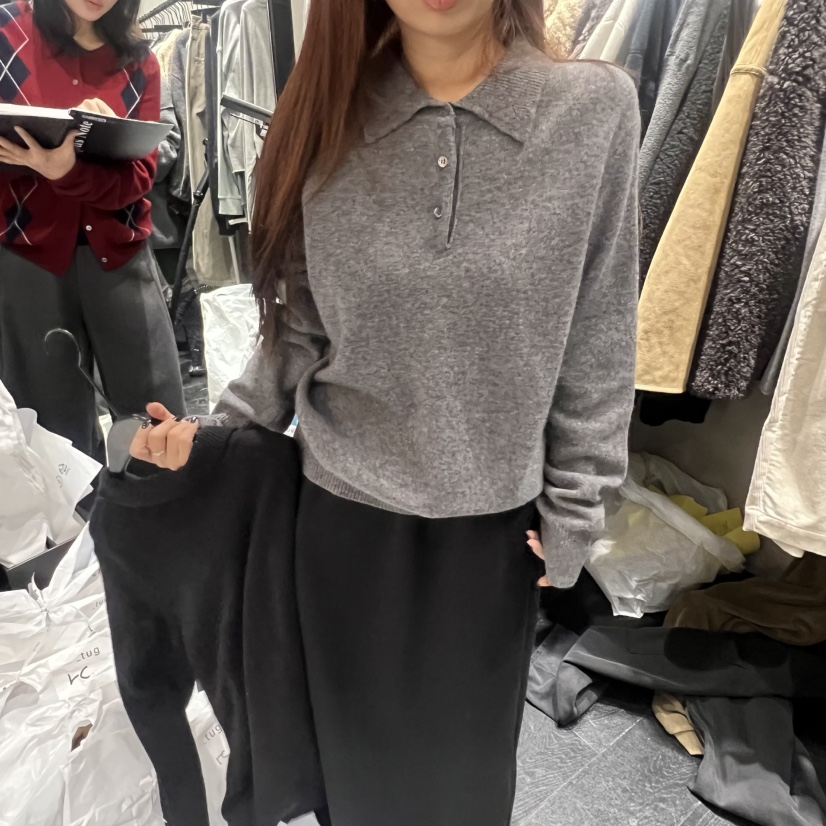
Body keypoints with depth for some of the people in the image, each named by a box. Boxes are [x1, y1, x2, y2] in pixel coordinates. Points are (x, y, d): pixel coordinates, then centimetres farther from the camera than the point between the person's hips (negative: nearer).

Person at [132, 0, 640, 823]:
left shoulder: (596, 109, -8)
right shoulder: (327, 116, -4)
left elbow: (596, 353, -5)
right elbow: (301, 328, 2)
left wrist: (573, 512, -2)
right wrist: (217, 430, -8)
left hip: (492, 520, 0)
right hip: (343, 511, 1)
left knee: (467, 756, 21)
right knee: (359, 752, 22)